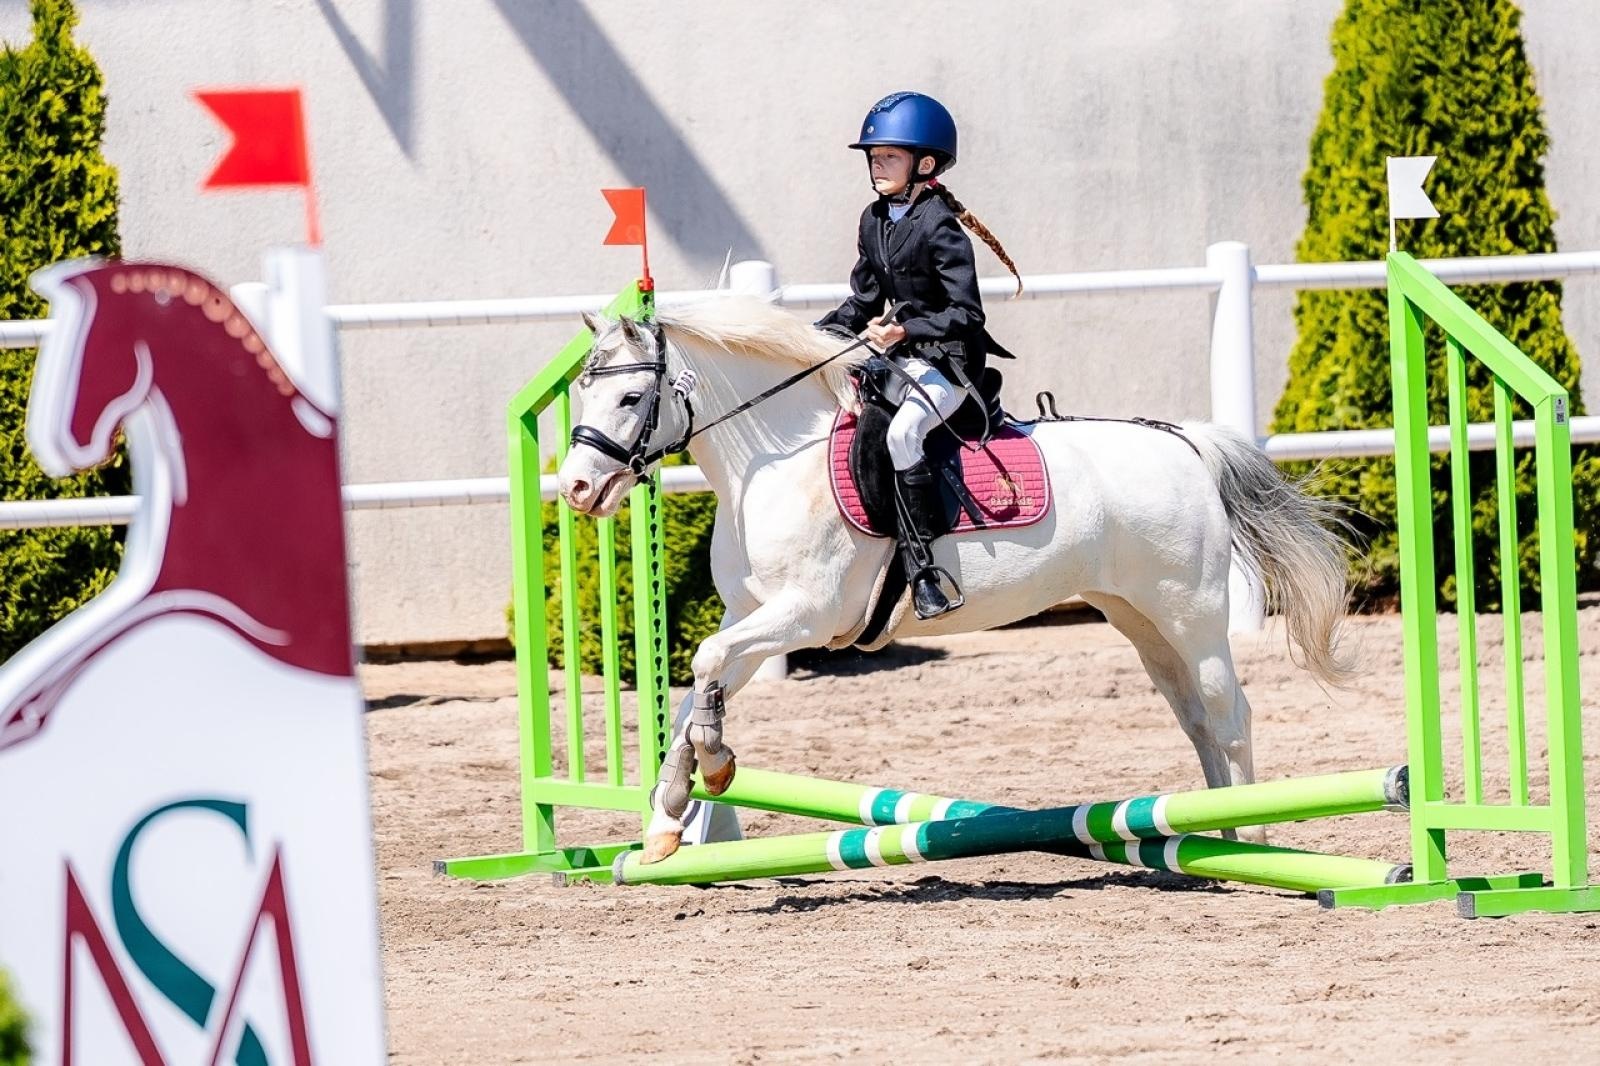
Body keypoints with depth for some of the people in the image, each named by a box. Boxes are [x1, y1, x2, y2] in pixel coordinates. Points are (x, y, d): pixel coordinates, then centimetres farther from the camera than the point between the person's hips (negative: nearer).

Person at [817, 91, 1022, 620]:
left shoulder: (939, 224, -15)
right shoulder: (875, 221, 10)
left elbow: (965, 314, -19)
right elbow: (863, 303, 18)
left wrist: (905, 332, -31)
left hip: (949, 362, -10)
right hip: (900, 359, 10)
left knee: (902, 433, -33)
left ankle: (925, 569, -33)